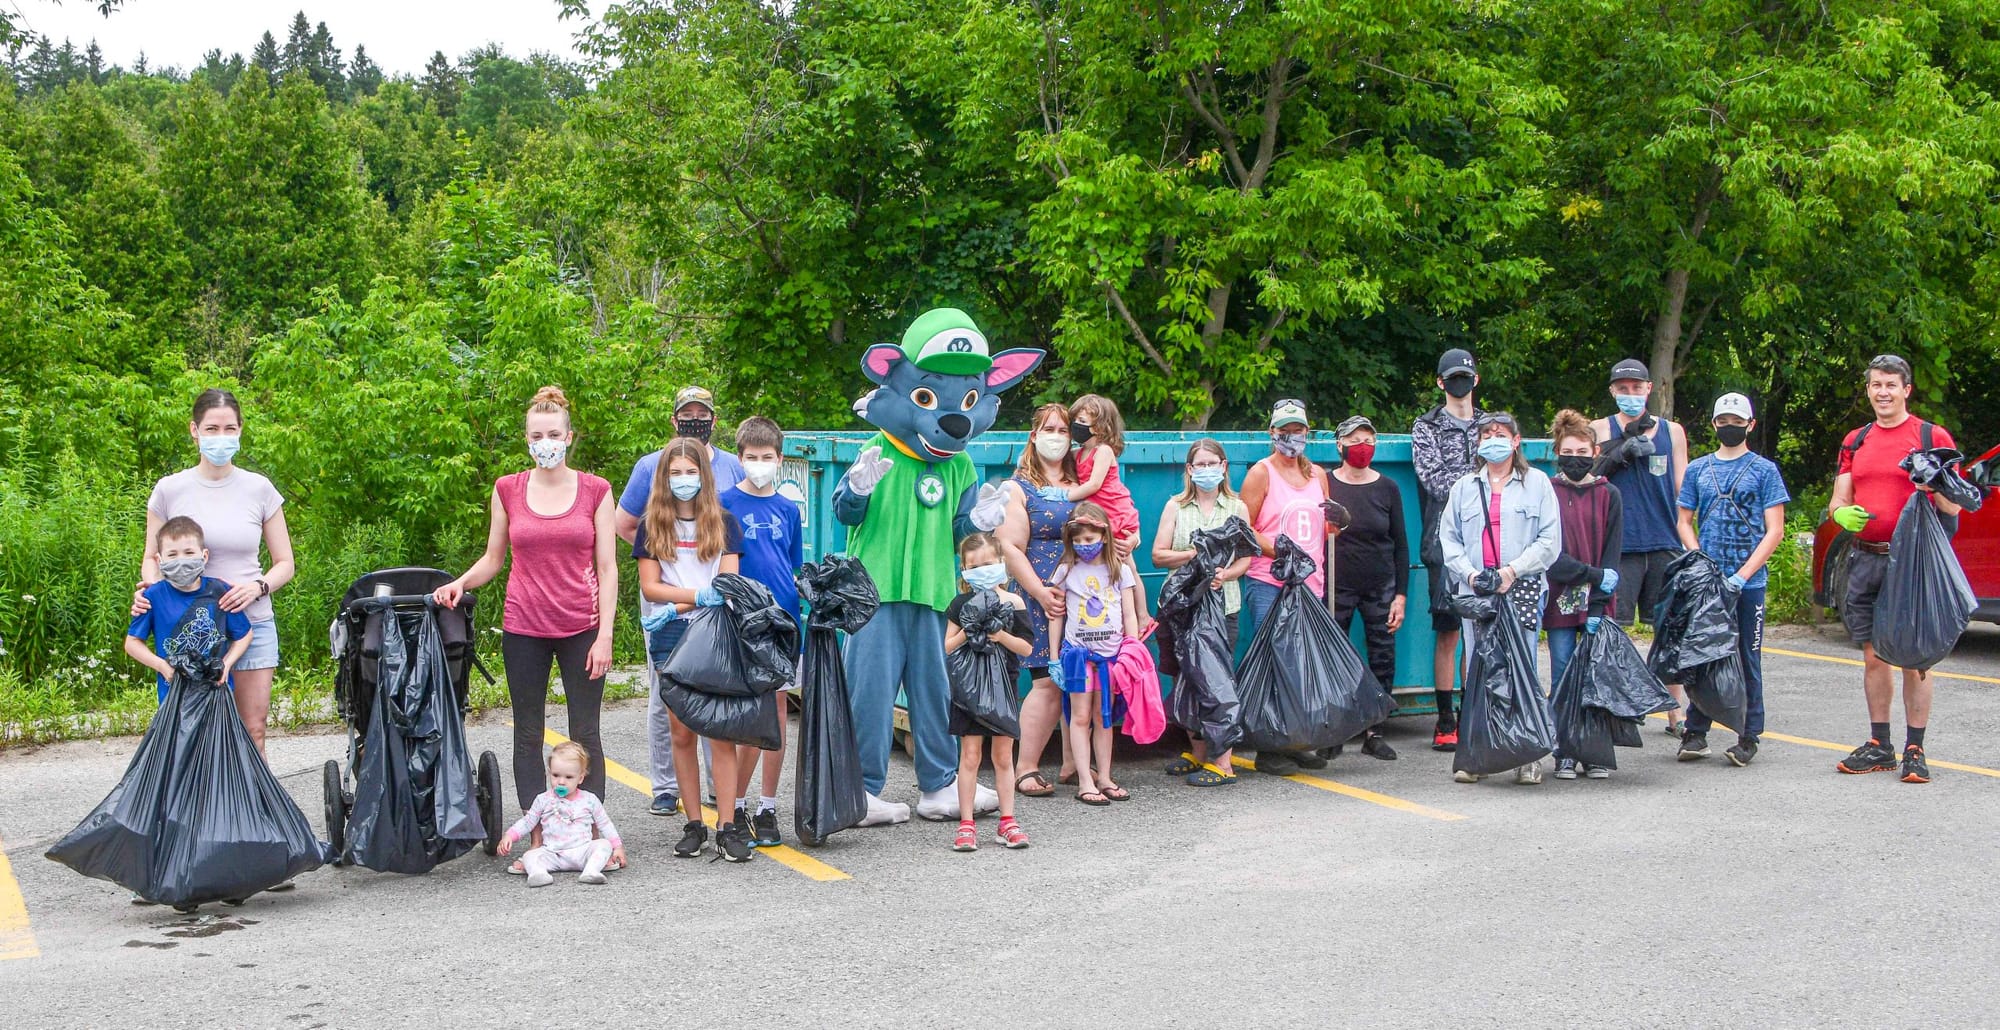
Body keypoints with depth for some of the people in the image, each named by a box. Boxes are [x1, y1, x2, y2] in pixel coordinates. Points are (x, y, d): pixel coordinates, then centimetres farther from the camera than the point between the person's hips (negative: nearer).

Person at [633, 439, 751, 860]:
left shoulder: (723, 523, 8)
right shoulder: (652, 526, 9)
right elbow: (649, 587, 2)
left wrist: (676, 607, -10)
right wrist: (700, 596, -12)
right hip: (670, 637, 1)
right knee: (681, 732, 2)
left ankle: (728, 827, -7)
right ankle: (694, 825, 8)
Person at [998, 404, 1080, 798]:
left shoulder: (1081, 484, 17)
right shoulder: (1018, 488, 2)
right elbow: (1011, 548, -6)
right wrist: (1041, 593, -14)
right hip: (1040, 596, -5)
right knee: (1049, 681, -10)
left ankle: (1072, 764, 14)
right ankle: (1026, 769, -3)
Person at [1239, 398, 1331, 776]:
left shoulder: (1317, 474, 18)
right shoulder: (1262, 473, 0)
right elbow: (1243, 529, -6)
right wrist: (1278, 550, -19)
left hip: (1310, 584, 6)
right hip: (1269, 584, -6)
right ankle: (1268, 750, -3)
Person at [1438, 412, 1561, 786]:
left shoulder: (1536, 483, 8)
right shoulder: (1464, 487, 16)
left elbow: (1550, 540, 2)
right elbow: (1448, 538, 13)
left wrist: (1513, 570, -10)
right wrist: (1469, 573, -4)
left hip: (1522, 591, -2)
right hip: (1474, 593, 2)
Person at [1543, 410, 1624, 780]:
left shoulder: (1609, 495, 6)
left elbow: (1611, 556, 0)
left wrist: (1599, 606, -9)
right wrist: (1593, 575, -13)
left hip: (1598, 605, 1)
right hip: (1559, 601, -1)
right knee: (1563, 677, 1)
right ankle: (1564, 754, 8)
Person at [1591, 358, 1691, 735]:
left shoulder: (1671, 431, 13)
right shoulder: (1599, 431, 7)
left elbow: (1683, 490, 15)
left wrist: (1687, 542, 9)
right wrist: (1620, 452, -13)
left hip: (1665, 545, 2)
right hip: (1619, 545, -2)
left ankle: (1676, 713, 13)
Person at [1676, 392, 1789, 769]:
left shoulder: (1764, 470, 3)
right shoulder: (1698, 469, 12)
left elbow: (1774, 532, -2)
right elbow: (1685, 522, 12)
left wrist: (1741, 576, -12)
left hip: (1748, 582, -2)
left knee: (1747, 659, 3)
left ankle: (1748, 737, 9)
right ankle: (1696, 733, 10)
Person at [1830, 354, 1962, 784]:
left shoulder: (1932, 437, 1)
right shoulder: (1855, 441, 16)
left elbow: (1953, 507, -1)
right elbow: (1838, 500, 17)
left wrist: (1931, 485, -22)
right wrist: (1842, 514, -7)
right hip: (1866, 559, 5)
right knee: (1874, 657, 9)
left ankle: (1915, 751, 1)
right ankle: (1879, 746, 17)